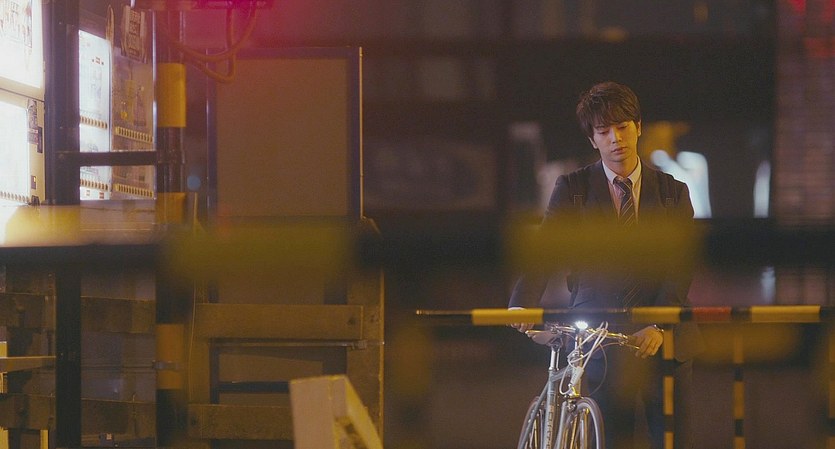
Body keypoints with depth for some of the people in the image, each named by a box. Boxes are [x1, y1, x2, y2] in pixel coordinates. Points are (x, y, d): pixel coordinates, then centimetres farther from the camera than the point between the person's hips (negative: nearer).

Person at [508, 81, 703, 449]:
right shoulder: (573, 188, 6)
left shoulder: (673, 192, 9)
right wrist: (521, 306, -26)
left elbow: (679, 267, -1)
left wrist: (658, 326, -17)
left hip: (663, 337, 1)